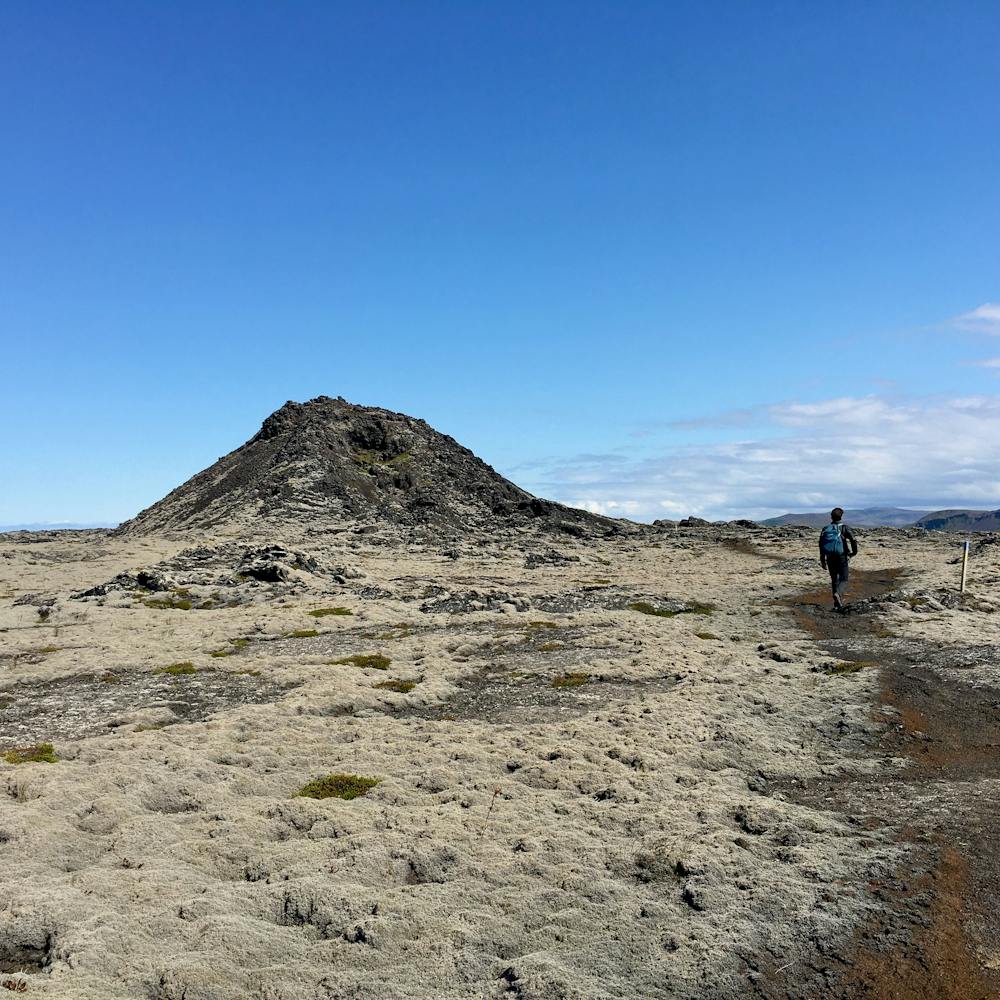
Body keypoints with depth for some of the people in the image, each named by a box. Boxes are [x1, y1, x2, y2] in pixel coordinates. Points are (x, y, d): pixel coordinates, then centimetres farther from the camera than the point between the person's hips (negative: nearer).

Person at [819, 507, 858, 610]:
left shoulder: (825, 529, 6)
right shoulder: (844, 528, -5)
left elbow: (821, 546, 6)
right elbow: (853, 540, -16)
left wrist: (823, 561, 13)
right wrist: (854, 552, 3)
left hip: (830, 558, 3)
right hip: (842, 557, -3)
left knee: (834, 580, 15)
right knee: (843, 580, 3)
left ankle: (837, 604, 15)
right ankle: (838, 593, -28)